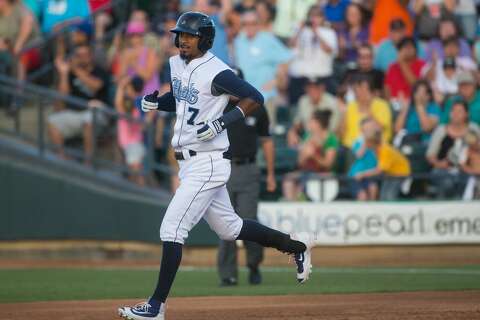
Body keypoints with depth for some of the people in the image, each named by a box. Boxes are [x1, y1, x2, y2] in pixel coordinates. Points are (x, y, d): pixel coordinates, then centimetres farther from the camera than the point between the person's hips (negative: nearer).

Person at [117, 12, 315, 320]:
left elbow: (255, 98, -18)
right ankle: (295, 244, 34)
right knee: (228, 228, 19)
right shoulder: (177, 63, 10)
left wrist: (222, 122, -26)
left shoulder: (216, 72, -16)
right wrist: (155, 102, 6)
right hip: (190, 163, 10)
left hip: (208, 164, -10)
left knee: (172, 228, -12)